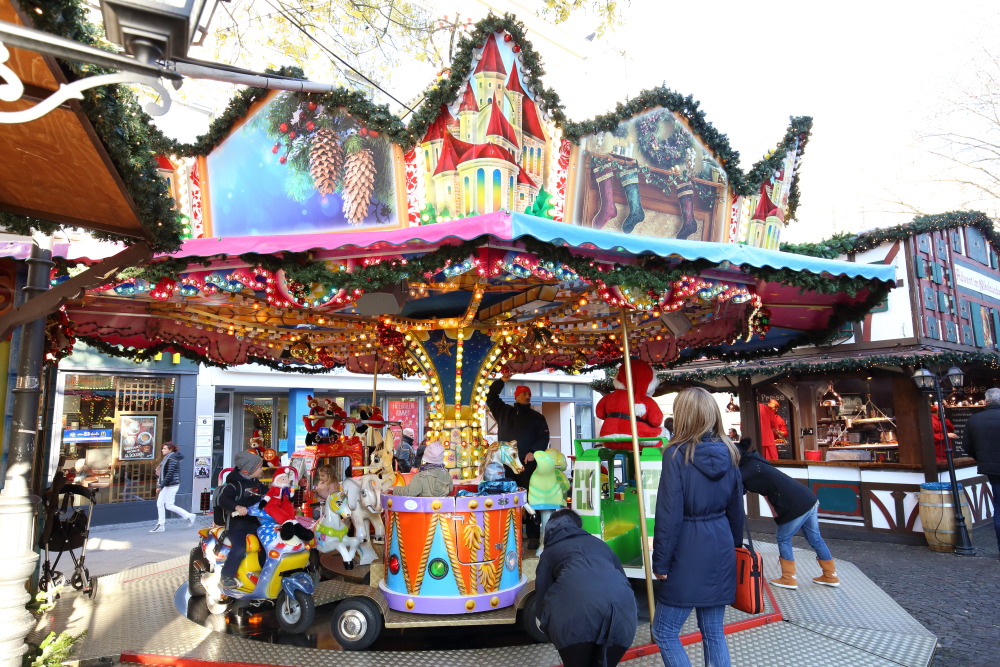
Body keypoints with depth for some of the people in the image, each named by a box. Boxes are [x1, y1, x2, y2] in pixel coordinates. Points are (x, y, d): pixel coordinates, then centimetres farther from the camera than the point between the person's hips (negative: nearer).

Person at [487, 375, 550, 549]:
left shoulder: (536, 417, 11)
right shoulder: (504, 412, 16)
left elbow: (544, 437, 5)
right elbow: (491, 397, 21)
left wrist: (533, 452, -10)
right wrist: (501, 381, 13)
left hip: (527, 464, -2)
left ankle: (533, 536, -1)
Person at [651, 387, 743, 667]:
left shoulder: (677, 454, -15)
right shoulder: (728, 453, 4)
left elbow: (669, 514, -16)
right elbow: (736, 509, 12)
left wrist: (660, 562, -8)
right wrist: (735, 547, 23)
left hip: (689, 550, -6)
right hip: (720, 548, 7)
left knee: (664, 631, 8)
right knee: (713, 632, 18)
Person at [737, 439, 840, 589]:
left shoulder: (749, 466, -13)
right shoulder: (754, 462, 15)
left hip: (796, 506, -9)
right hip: (809, 499, 9)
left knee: (783, 539, 7)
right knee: (815, 539, 21)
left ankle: (789, 579, 15)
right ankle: (830, 576, 33)